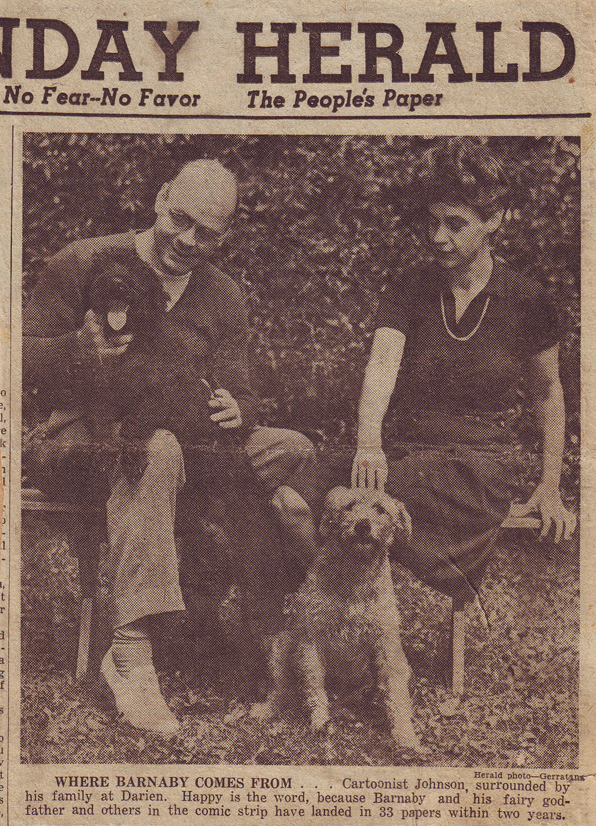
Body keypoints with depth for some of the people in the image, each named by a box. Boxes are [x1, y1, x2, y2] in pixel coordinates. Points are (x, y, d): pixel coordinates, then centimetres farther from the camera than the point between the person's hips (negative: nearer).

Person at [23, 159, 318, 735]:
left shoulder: (223, 298, 9)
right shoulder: (84, 265, -4)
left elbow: (237, 394, 8)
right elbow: (22, 358, -7)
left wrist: (238, 411, -18)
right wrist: (77, 349, -28)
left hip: (181, 436, 5)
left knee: (293, 450, -17)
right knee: (155, 454, -41)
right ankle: (130, 654, -44)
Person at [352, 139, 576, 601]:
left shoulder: (527, 300, 1)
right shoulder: (408, 291, 4)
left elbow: (548, 391, 13)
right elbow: (382, 363, -15)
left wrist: (550, 486, 6)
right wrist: (369, 444, -35)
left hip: (486, 468, -3)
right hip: (412, 455, 3)